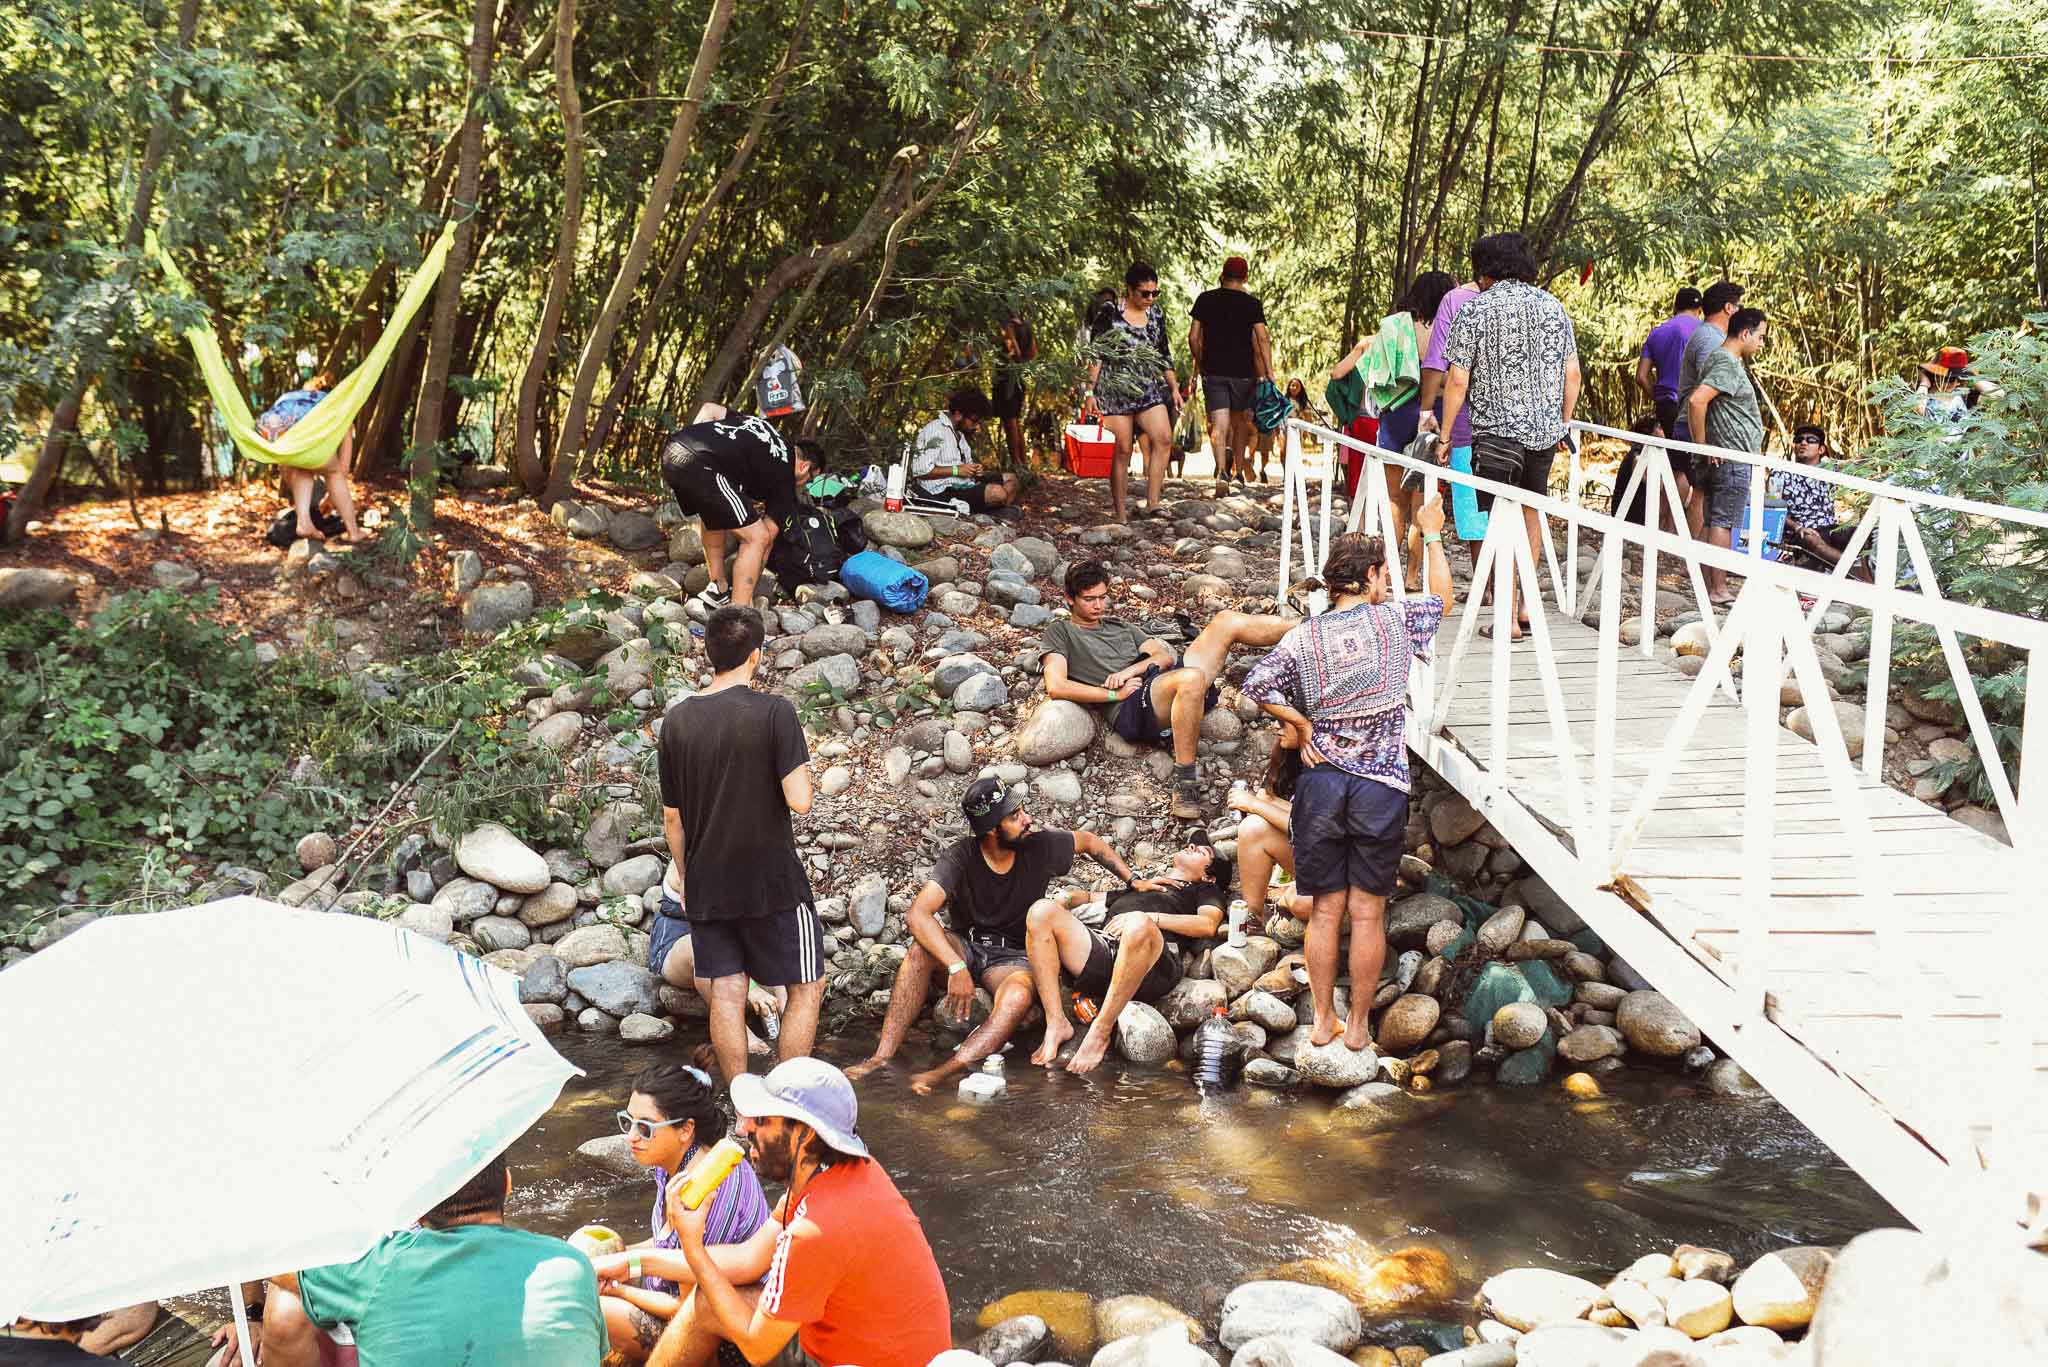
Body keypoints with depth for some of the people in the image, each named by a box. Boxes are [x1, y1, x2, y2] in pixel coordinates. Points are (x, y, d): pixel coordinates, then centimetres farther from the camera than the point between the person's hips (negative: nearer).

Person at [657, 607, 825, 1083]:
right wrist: (804, 775, 3)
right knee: (807, 987, 10)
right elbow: (798, 800, -20)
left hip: (707, 885, 4)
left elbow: (672, 816, 7)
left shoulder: (677, 719, 1)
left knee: (726, 994, 9)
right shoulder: (774, 712, -14)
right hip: (772, 882, -4)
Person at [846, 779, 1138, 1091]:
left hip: (1012, 957, 0)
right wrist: (956, 967, -40)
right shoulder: (961, 857, -17)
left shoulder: (1039, 847, -9)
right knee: (922, 948, -34)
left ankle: (943, 1072, -47)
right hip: (965, 946, 0)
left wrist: (1133, 881, 6)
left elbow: (1089, 841, 12)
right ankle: (883, 1056, -35)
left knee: (1018, 998, -36)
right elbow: (919, 914, -29)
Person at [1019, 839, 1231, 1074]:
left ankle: (1099, 1033, -29)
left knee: (1137, 925, -40)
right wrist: (1064, 900, 19)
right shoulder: (1137, 885, 45)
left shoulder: (1204, 890, 33)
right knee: (1042, 911, -20)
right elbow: (1088, 897, 44)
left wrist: (1148, 918, -1)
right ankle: (1056, 1025, -24)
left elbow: (1208, 925, 10)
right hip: (1102, 947, 4)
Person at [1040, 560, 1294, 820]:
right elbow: (1056, 687, -4)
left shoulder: (1120, 627, 31)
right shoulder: (1061, 631, 12)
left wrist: (1132, 669, -2)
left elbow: (1166, 656, 19)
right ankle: (1185, 778, -34)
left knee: (1226, 621, -8)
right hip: (1133, 709, -7)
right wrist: (1115, 694, -6)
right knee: (1191, 677, -41)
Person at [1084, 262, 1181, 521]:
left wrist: (1174, 388, 14)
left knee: (1164, 439, -17)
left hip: (1148, 390, 4)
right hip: (1115, 390, -4)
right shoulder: (1110, 314, -3)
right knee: (1122, 451, -4)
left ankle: (1151, 504, -16)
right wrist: (1090, 391, -9)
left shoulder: (1156, 315, 11)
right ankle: (1120, 513, 2)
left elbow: (1165, 355, 19)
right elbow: (1095, 354, -4)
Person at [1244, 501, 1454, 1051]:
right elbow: (1442, 597, 17)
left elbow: (1257, 684, -12)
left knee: (1325, 910, 10)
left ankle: (1322, 1021, 17)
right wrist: (1432, 535, 28)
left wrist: (1301, 725, 1)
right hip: (1381, 785, -2)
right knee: (1368, 913, 6)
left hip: (1320, 783, 2)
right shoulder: (1395, 620, -2)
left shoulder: (1306, 636, 0)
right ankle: (1358, 1025, 14)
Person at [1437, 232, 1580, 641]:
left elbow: (1457, 381, -9)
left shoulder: (1475, 310, -6)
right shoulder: (1552, 306, 8)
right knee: (1531, 508, 21)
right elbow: (1572, 374, 9)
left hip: (1497, 431, -5)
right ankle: (1528, 601, 24)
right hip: (1546, 428, 5)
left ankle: (1509, 617, 2)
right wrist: (1563, 423, 20)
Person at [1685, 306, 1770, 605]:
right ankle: (1718, 590, -6)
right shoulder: (1728, 364, -15)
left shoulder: (1726, 361, 18)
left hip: (1723, 459, 10)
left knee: (1717, 522, 10)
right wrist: (1702, 443, -18)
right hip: (1733, 457, -10)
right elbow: (1697, 400, -27)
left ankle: (1713, 587, 13)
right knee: (1723, 523, -8)